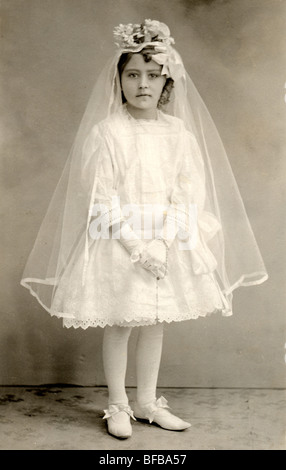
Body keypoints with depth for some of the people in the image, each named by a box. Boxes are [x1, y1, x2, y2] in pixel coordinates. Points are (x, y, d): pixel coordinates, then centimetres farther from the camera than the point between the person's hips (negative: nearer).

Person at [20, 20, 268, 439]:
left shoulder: (178, 132, 1)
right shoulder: (106, 132, -10)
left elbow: (189, 191, 0)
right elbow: (102, 199, -12)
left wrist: (163, 240, -13)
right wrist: (137, 245, -17)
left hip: (166, 243, 4)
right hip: (118, 243, -4)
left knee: (156, 322, 13)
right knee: (118, 324, 6)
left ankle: (147, 401, 30)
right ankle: (118, 405, 24)